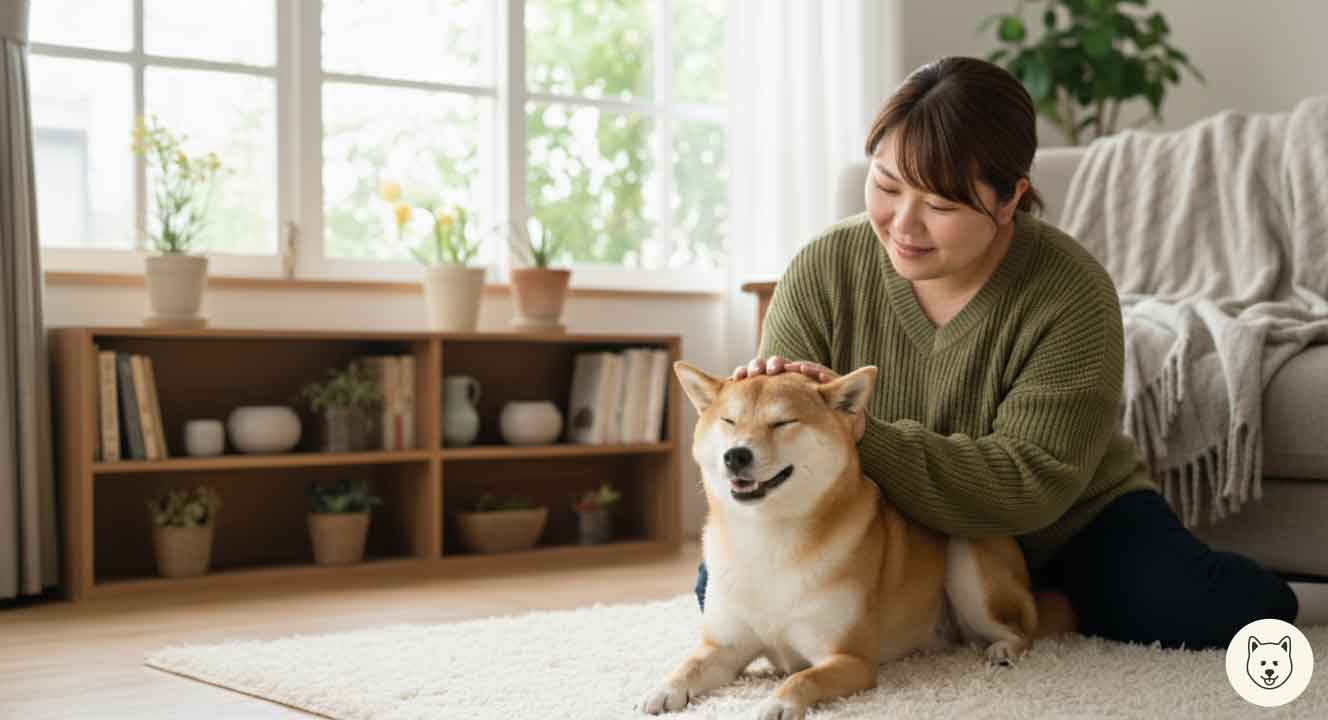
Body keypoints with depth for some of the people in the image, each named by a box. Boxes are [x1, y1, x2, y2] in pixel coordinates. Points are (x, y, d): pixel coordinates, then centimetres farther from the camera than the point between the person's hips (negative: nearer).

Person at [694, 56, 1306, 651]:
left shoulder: (1072, 297, -23)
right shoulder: (824, 270, -15)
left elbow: (1030, 485, -29)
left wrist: (863, 436, -41)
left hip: (1071, 526, -3)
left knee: (1245, 610, -24)